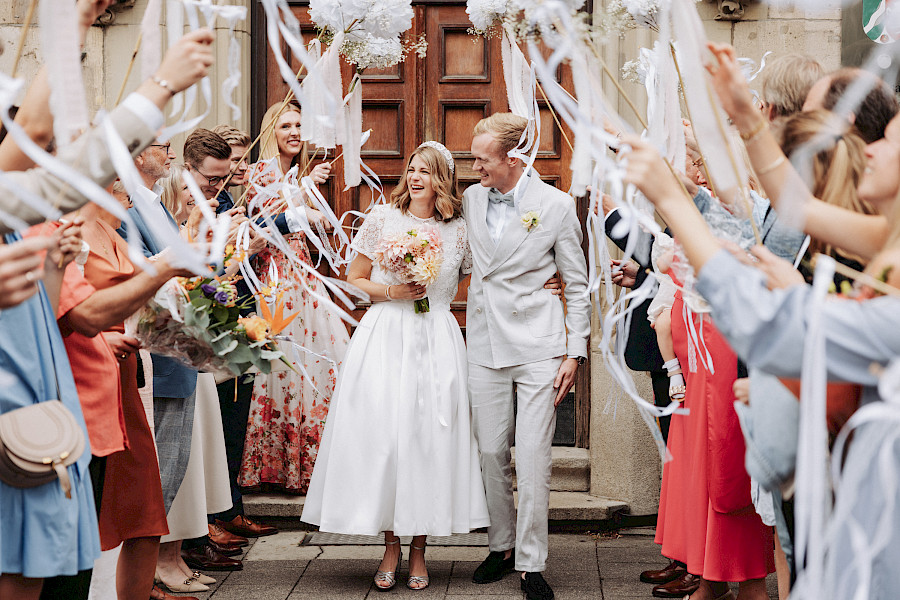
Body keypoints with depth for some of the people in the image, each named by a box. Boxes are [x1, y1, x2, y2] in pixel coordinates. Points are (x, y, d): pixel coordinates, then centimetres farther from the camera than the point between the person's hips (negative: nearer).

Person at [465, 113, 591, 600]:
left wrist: (575, 353, -3)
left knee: (533, 457, -6)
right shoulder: (471, 200, 7)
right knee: (490, 452, 7)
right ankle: (502, 546, 24)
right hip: (484, 344, 4)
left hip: (538, 346, -4)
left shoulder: (556, 205, -3)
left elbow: (577, 285, 1)